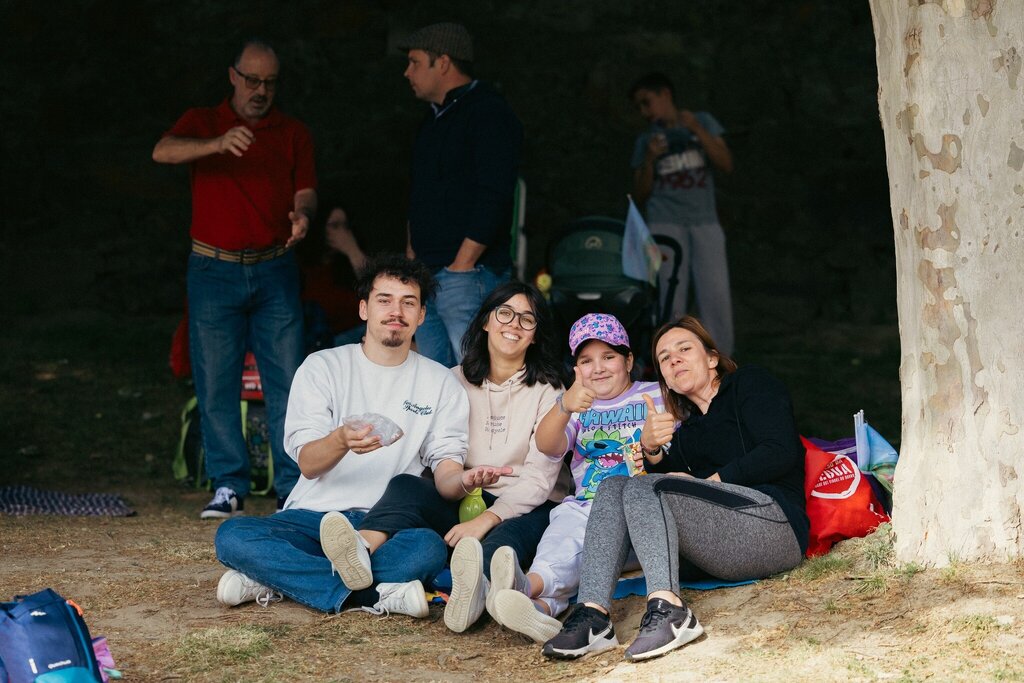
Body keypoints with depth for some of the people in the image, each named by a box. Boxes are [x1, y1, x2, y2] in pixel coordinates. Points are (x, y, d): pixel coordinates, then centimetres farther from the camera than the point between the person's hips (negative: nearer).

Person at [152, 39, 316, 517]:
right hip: (215, 271, -1)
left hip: (275, 270, 1)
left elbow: (304, 192, 4)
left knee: (287, 381, -3)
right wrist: (218, 144, -31)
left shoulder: (294, 135, 12)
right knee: (216, 383, -1)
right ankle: (228, 487, 6)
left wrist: (303, 214, -21)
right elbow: (163, 152, -13)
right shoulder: (203, 122, 7)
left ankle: (293, 488, 0)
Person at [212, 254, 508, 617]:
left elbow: (445, 470, 2)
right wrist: (342, 440, -28)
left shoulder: (440, 383, 11)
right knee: (232, 536, -29)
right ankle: (374, 596, -34)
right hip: (313, 515, 0)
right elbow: (307, 463, -4)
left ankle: (274, 578, -28)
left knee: (429, 549, -36)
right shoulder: (322, 367, 7)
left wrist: (463, 481, -25)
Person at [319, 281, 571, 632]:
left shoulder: (547, 390, 3)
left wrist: (487, 518, -23)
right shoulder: (457, 382, 14)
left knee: (507, 536, -39)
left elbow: (541, 476, -9)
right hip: (465, 500, 3)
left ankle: (479, 586, -74)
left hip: (525, 509, -3)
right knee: (405, 484, -26)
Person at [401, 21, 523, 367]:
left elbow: (491, 199, -18)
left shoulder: (488, 114, -9)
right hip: (426, 275, 9)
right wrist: (412, 254, 16)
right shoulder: (434, 119, 20)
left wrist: (462, 265, -19)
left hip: (467, 275, -9)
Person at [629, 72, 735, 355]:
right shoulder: (646, 140, 14)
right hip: (664, 224, 0)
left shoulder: (702, 121, 13)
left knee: (716, 296, -11)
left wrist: (696, 129, -8)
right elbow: (641, 194, 11)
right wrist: (649, 159, -5)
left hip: (705, 223, 0)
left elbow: (726, 164, 2)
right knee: (670, 302, -9)